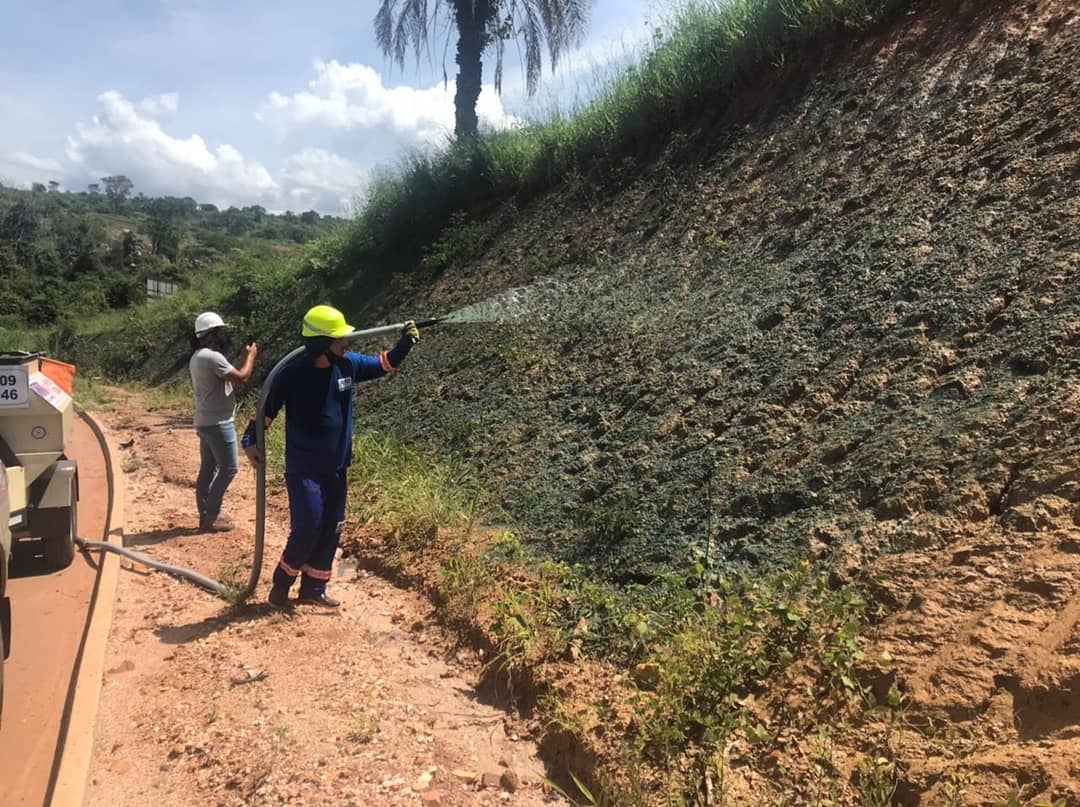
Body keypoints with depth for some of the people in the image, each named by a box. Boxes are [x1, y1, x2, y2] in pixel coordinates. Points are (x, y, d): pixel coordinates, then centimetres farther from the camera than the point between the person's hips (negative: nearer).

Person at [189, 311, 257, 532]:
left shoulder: (197, 357, 13)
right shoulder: (212, 357, -20)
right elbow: (241, 378, -21)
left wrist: (242, 358, 13)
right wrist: (250, 356, -6)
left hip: (205, 422, 10)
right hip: (218, 423, -10)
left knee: (207, 468, 13)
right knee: (229, 468, -4)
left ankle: (206, 514, 19)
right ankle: (210, 517, 0)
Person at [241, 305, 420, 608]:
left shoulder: (348, 364, -2)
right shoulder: (292, 373, -16)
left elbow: (384, 365, 13)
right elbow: (267, 407, -6)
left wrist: (404, 343, -3)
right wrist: (250, 441, -17)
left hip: (337, 467, 6)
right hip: (304, 469, -6)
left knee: (331, 531, 12)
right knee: (307, 529, -8)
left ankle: (313, 588, 28)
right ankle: (280, 586, 15)